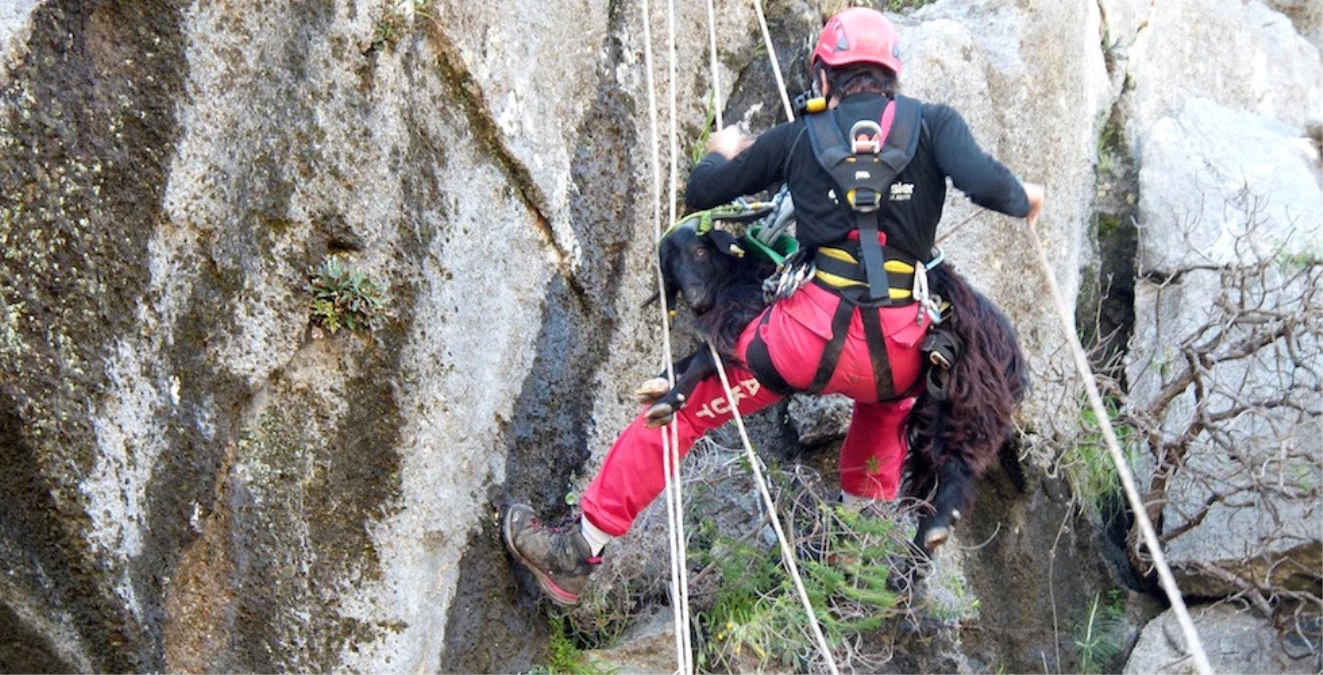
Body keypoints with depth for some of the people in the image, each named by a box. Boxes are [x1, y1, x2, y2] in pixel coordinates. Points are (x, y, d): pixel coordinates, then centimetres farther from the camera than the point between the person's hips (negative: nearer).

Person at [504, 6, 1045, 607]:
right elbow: (986, 184, -8)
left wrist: (722, 153, 39)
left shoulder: (799, 135, 11)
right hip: (902, 351, 2)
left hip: (814, 330, -2)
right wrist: (1024, 199, 14)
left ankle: (577, 555, 14)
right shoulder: (933, 122, 9)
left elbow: (698, 194, 17)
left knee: (684, 410, 14)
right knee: (886, 400, 40)